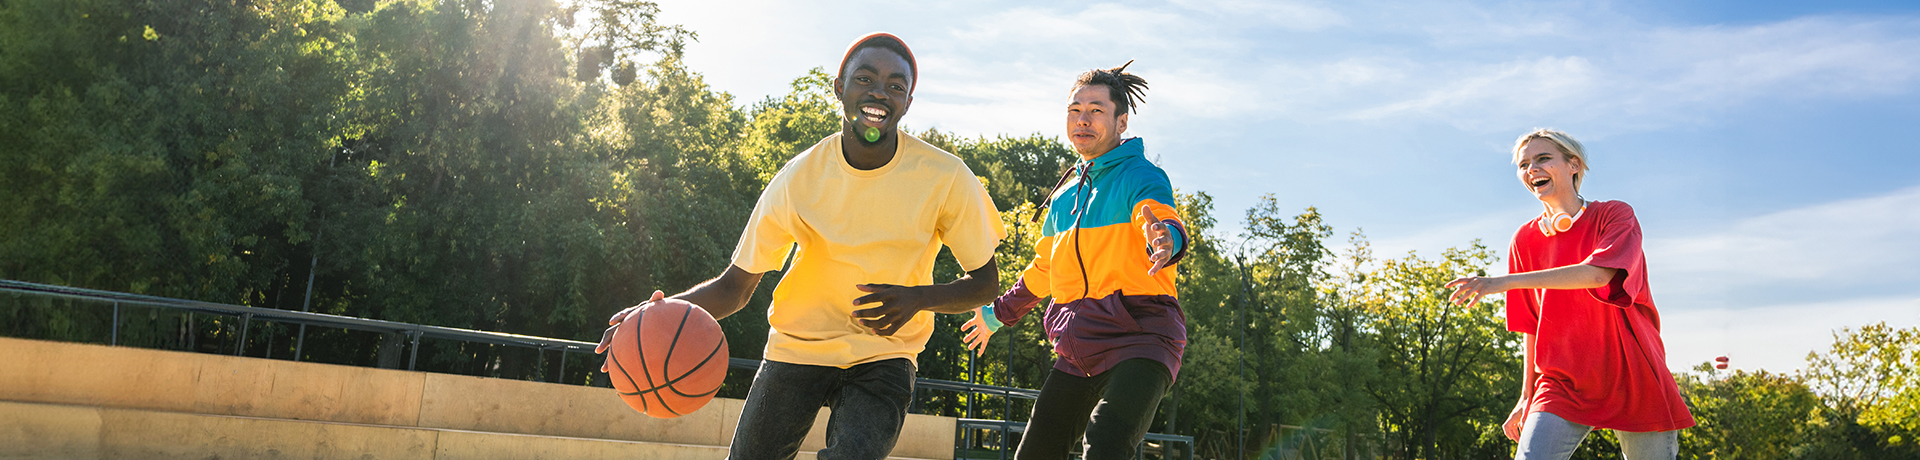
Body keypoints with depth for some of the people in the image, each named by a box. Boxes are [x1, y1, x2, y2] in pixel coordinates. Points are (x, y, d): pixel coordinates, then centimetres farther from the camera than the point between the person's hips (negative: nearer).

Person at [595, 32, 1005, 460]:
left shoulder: (945, 178, -14)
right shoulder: (798, 179, -13)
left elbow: (985, 282, -4)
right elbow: (735, 285, -7)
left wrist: (917, 298, -24)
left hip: (883, 356, -1)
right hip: (798, 345, 2)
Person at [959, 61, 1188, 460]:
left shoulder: (1140, 176, -5)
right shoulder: (1065, 194, 18)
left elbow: (1163, 219, -27)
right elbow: (1045, 267, 32)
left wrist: (1165, 237, -51)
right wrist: (998, 313, 42)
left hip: (1137, 338, -7)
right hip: (1079, 349, 7)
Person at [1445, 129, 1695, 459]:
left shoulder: (1615, 215, -1)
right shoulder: (1526, 240, 9)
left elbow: (1598, 274, -21)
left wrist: (1507, 281, -28)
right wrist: (1527, 396, 12)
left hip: (1632, 379, -1)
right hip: (1563, 383, 2)